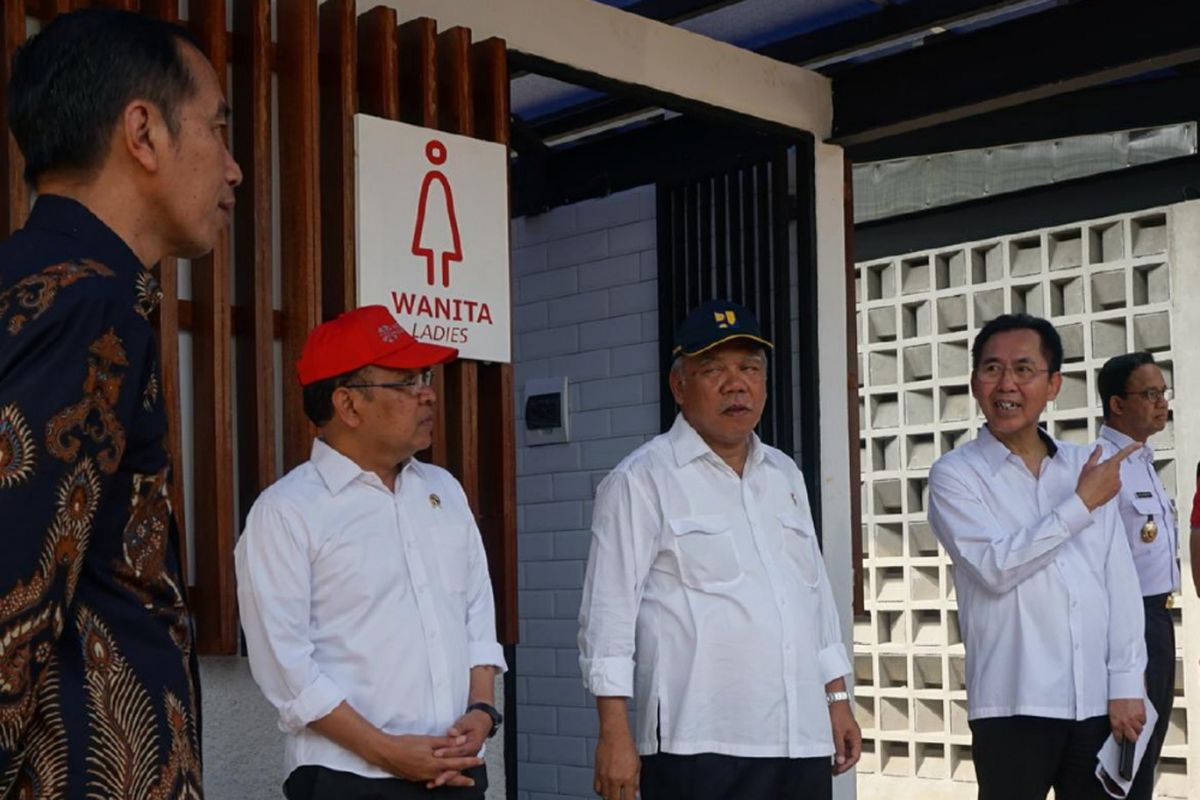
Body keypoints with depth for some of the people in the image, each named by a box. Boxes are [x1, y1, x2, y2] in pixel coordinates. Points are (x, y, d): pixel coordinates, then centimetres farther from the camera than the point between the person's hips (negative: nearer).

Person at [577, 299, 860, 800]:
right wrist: (615, 733, -13)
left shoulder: (784, 475, 16)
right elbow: (610, 609, -8)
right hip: (700, 748, -6)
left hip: (803, 740, 6)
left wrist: (837, 700, 17)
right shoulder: (641, 480, -5)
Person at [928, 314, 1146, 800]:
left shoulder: (1086, 466, 9)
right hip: (1014, 703, -4)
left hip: (1097, 700, 4)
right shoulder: (955, 475, -2)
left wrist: (1126, 684, 1)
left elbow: (1120, 583, 7)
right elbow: (995, 566, -16)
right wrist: (1081, 503, -10)